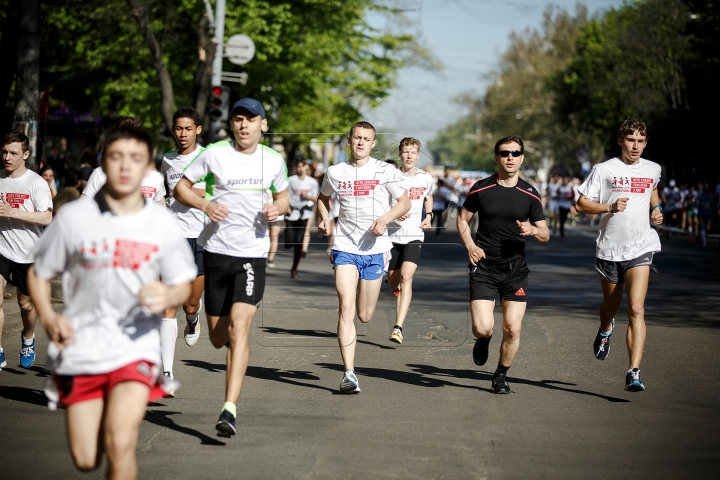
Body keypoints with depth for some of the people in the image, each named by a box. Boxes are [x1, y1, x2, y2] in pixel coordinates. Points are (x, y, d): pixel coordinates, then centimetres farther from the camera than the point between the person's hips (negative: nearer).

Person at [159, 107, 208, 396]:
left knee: (191, 304, 6)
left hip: (201, 236, -2)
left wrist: (194, 192, -16)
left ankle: (194, 318, 46)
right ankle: (166, 372, -11)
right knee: (169, 306, -9)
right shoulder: (167, 161, 12)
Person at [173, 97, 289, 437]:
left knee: (239, 326, -18)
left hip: (253, 254, -1)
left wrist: (278, 208, -4)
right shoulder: (214, 154, -2)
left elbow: (282, 195, 20)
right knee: (218, 338, 9)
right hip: (216, 251, 1)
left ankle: (230, 409, -21)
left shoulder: (274, 161, 4)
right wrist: (205, 204, -15)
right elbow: (180, 188, 4)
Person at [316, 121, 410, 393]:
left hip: (375, 250, 0)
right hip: (344, 248, 0)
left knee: (365, 316, 7)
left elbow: (405, 202, 4)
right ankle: (349, 374, -14)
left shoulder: (385, 171, -2)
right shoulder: (335, 172, 5)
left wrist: (386, 218, -15)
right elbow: (323, 197, 24)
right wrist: (324, 218, 4)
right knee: (346, 308, -15)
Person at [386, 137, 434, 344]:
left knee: (406, 277, -19)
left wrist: (428, 216, 7)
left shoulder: (426, 179, 3)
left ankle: (398, 328, -24)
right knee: (393, 282, 11)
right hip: (392, 234, 1)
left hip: (414, 236, 0)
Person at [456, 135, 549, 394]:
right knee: (483, 328, -12)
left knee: (513, 329, -5)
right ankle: (483, 341, 27)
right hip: (483, 266, -1)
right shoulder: (481, 189, 0)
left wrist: (534, 230, -16)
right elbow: (463, 218, 13)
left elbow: (545, 235, 7)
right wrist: (469, 245, -5)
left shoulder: (530, 195, 2)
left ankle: (501, 375, 19)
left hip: (515, 268, 1)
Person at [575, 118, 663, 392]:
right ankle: (605, 331, 56)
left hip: (640, 248, 0)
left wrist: (656, 209, 10)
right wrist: (610, 207, -18)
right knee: (611, 306, 18)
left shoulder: (653, 170, 7)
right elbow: (581, 204, -3)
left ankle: (634, 374, -20)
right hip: (609, 248, 0)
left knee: (636, 309, -16)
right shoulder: (604, 169, -3)